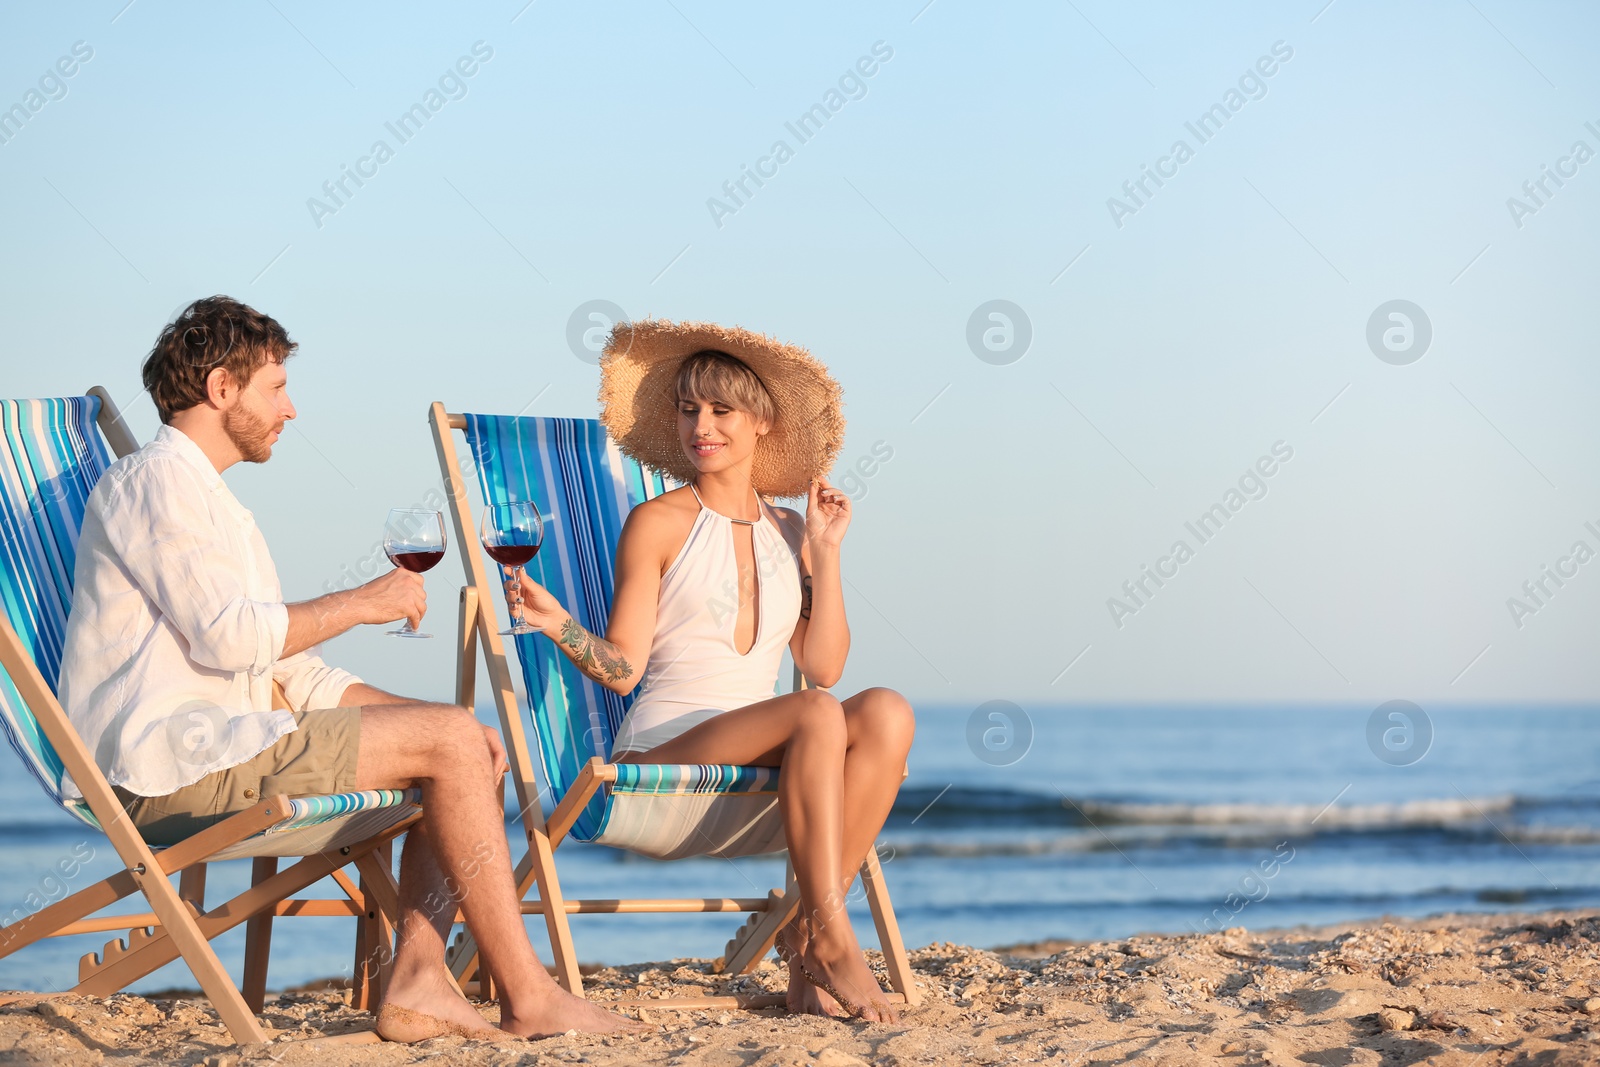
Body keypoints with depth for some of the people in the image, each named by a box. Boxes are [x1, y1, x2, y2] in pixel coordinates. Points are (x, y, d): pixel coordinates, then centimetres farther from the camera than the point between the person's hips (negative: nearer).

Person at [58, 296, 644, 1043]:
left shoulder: (212, 504, 27)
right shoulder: (154, 481, -6)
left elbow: (294, 669, 22)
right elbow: (227, 637, -19)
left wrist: (441, 722, 10)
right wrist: (361, 603, -6)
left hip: (214, 753, 10)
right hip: (173, 762, -10)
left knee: (465, 749, 5)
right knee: (450, 743, -15)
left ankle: (417, 981, -10)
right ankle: (526, 998, -15)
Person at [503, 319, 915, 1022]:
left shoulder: (786, 532, 17)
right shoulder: (659, 524, 5)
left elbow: (823, 666, 8)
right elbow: (623, 669, -1)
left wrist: (825, 551, 6)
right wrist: (560, 627, -19)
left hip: (761, 769, 5)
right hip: (661, 752, -5)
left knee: (886, 713, -26)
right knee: (816, 715, -33)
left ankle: (805, 939, -24)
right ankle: (831, 939, -30)